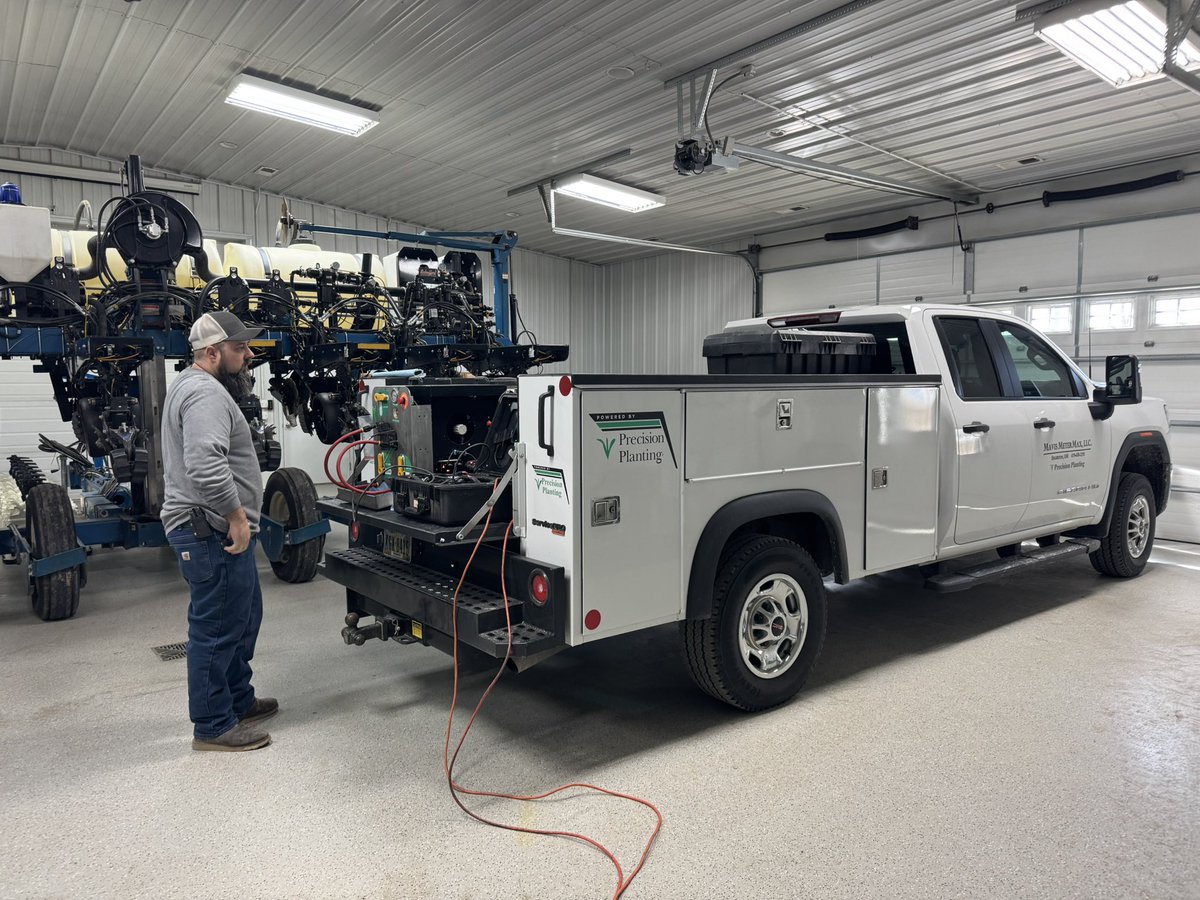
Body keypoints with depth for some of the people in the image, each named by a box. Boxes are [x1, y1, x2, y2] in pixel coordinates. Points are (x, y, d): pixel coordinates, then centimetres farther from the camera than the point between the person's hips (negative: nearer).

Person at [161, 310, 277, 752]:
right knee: (217, 630, -1)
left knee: (244, 619, 21)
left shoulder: (193, 386, 18)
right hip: (213, 532, -11)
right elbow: (207, 466, -32)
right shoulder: (205, 393, -18)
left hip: (213, 530, 11)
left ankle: (239, 700, 34)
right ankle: (213, 726, 11)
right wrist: (237, 516, -21)